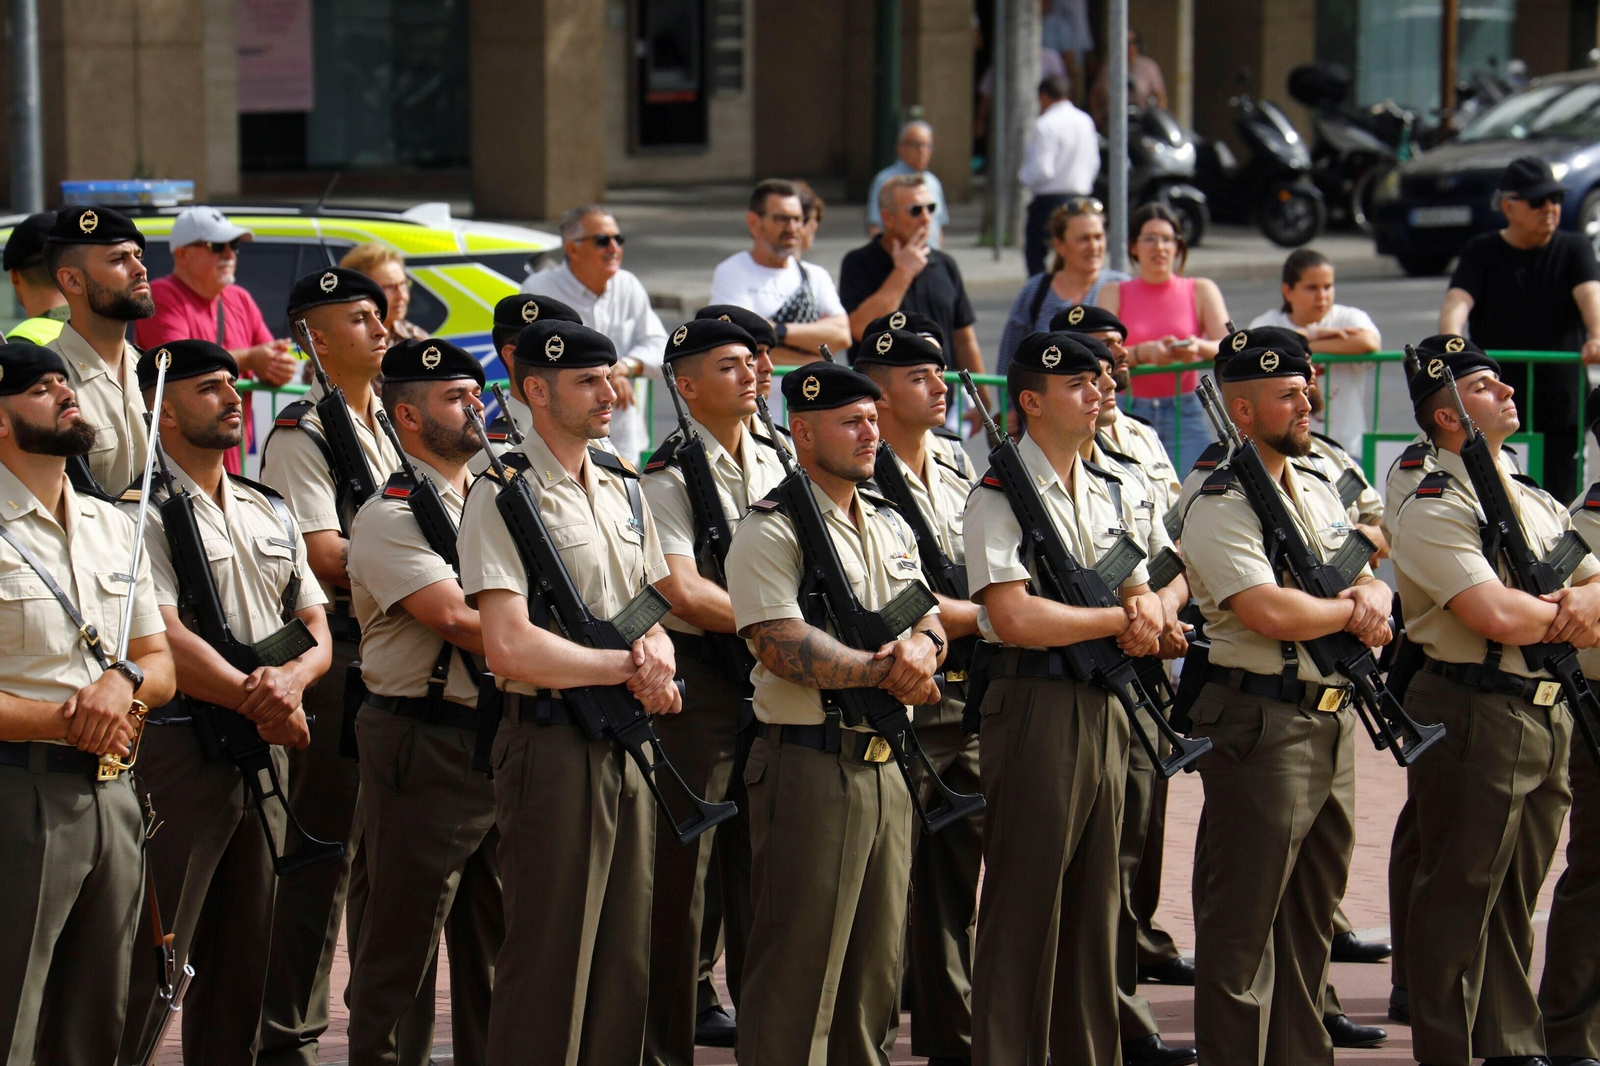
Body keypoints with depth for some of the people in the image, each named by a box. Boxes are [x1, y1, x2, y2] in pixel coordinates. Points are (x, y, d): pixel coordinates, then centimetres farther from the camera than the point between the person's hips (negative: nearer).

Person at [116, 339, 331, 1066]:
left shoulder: (270, 512, 16)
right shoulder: (140, 513, -7)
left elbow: (317, 630, 13)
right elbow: (164, 643, -16)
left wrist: (291, 679, -9)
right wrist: (258, 701, -16)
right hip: (178, 752, -7)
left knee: (244, 959, 10)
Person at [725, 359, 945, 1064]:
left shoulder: (890, 528, 16)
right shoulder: (771, 534, -10)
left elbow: (930, 621, 15)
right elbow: (784, 647, -19)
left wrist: (920, 648, -9)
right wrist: (887, 673, -14)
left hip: (884, 764, 8)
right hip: (809, 763, -8)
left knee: (877, 960, 12)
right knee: (798, 967, -5)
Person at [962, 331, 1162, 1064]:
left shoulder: (1106, 494, 15)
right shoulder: (999, 497, -10)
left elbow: (1144, 593, 19)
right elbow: (1015, 617, -20)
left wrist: (1146, 614, -6)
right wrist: (1118, 621, -11)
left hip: (1103, 708, 8)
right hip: (1035, 707, -8)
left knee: (1095, 900, 11)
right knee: (1024, 902, -4)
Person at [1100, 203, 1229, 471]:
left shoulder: (1201, 291, 9)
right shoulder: (1114, 294, 9)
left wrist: (1200, 348, -27)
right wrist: (1145, 352, -24)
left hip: (1185, 416, 0)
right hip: (1130, 415, 0)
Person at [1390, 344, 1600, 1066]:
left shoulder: (1537, 505, 16)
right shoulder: (1434, 510, -12)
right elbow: (1499, 616, -23)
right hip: (1472, 717, -8)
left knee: (1517, 899, 15)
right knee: (1458, 899, -2)